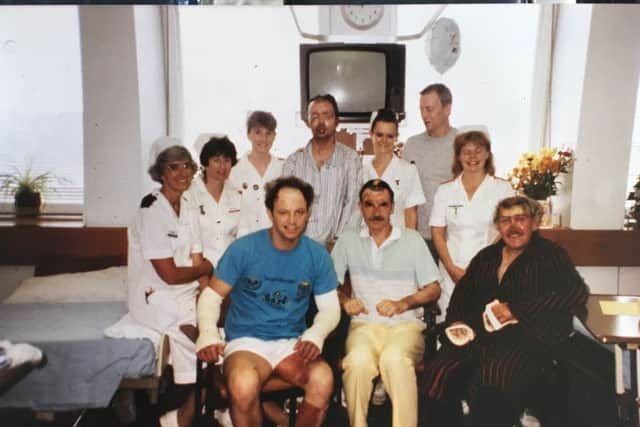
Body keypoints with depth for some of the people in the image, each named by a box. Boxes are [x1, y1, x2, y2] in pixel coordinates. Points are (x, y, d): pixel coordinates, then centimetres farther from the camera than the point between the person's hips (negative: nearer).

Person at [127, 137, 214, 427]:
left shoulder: (189, 211, 9)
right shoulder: (150, 212, -15)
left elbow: (198, 266, 5)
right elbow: (169, 275, -17)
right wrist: (207, 269, -2)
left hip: (187, 294, 7)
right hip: (155, 298, -7)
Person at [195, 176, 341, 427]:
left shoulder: (317, 255, 0)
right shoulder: (244, 249, -7)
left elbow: (330, 308, 4)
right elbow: (211, 295, -1)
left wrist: (314, 336, -17)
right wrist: (208, 335, -19)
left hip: (292, 343, 2)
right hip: (246, 341, -2)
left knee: (323, 381, -28)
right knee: (244, 386, -35)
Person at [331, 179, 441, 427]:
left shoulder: (412, 240, 9)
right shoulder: (348, 240, 12)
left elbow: (433, 290, 8)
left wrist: (403, 304, -9)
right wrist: (344, 300, -6)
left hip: (406, 324, -1)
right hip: (365, 324, 1)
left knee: (395, 359, -35)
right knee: (358, 360, -33)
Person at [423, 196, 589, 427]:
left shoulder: (550, 256, 7)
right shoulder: (486, 257, 23)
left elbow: (577, 294, -9)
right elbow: (462, 293, 26)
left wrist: (516, 310, -13)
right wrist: (457, 322, 4)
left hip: (524, 339, -4)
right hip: (477, 337, 5)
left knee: (491, 383, -34)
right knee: (437, 375, -22)